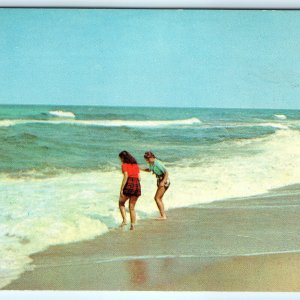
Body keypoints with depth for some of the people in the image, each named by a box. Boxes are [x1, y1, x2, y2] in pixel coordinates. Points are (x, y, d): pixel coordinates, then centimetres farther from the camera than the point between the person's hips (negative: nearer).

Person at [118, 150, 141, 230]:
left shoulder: (124, 165, -2)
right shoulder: (136, 165, 17)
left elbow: (125, 177, -12)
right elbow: (139, 177, 14)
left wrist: (121, 189, -11)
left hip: (129, 185, -5)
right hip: (137, 185, 5)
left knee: (121, 203, 16)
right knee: (132, 207, 13)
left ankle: (125, 220, 1)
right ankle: (133, 225, 8)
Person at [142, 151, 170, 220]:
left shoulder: (157, 164, -22)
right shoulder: (151, 163, 5)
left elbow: (166, 173, -23)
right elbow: (149, 170, 27)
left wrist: (163, 182, -29)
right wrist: (141, 169, 14)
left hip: (164, 181, -9)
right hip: (160, 181, 9)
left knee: (157, 198, -11)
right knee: (159, 199, 11)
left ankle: (163, 216, -10)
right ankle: (163, 215, 17)